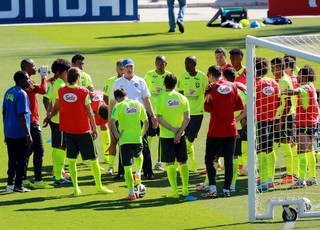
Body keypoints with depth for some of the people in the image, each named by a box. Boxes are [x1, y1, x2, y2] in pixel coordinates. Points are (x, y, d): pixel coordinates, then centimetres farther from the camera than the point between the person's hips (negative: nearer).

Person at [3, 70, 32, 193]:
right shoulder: (21, 94, -17)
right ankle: (18, 185, 4)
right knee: (22, 160, 2)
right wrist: (28, 134, -18)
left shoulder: (8, 92, 9)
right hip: (20, 133, -8)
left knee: (12, 160, 15)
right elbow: (21, 116, -21)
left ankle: (10, 184, 18)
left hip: (9, 132, 8)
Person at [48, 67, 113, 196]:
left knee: (72, 159, 8)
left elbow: (56, 108, 11)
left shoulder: (61, 91, -2)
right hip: (84, 130, -3)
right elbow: (89, 111, -9)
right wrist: (94, 128, 0)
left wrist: (49, 116, 31)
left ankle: (75, 187, 5)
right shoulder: (84, 92, -12)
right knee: (93, 159, 8)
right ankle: (99, 186, 13)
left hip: (68, 131, 3)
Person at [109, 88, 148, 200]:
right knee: (138, 155, 37)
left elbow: (112, 123, -18)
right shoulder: (138, 104, 6)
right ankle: (138, 173, 18)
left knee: (127, 167, 2)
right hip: (137, 139, 4)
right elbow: (146, 122, 8)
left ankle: (131, 193, 0)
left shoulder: (118, 106, -6)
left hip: (125, 140, -4)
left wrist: (117, 135, -6)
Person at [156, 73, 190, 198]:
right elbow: (187, 118, -6)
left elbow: (159, 119, -13)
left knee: (170, 164, 1)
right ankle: (185, 189, 18)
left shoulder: (160, 99, -7)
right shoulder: (182, 98, 0)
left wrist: (172, 129, -10)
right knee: (182, 162, 14)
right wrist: (179, 132, -9)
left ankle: (174, 191, -1)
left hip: (166, 136, -3)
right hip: (180, 136, 3)